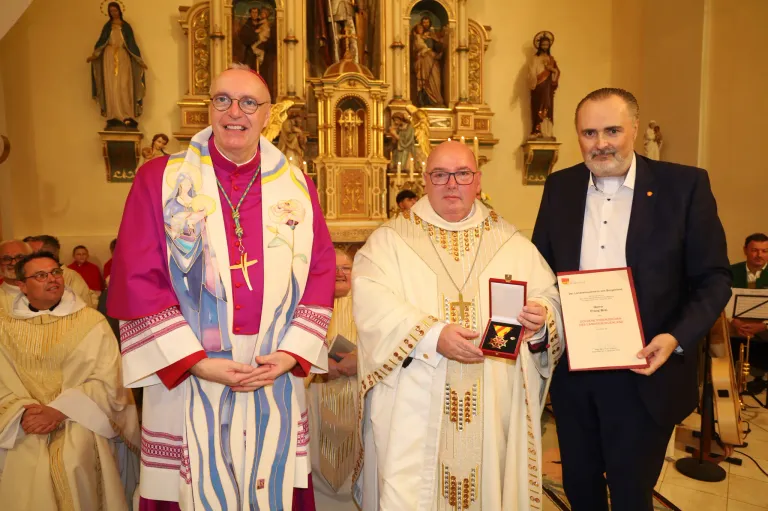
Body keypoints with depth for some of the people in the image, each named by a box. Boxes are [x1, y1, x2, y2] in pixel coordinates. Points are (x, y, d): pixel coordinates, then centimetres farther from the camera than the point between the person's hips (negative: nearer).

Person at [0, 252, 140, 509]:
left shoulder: (91, 321, 0)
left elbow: (107, 382, -7)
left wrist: (59, 411, -18)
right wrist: (23, 413, -15)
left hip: (80, 422, -2)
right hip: (27, 429, 2)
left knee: (73, 463, -28)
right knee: (24, 469, -25)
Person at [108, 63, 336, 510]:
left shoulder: (298, 188, 6)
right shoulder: (159, 180, 1)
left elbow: (321, 275, 4)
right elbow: (136, 281, -5)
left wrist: (292, 355, -6)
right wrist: (196, 362, -11)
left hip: (276, 380, 2)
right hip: (185, 380, -1)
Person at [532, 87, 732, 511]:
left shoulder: (685, 185, -7)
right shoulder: (559, 187, 3)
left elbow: (714, 279, -5)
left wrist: (677, 339, -20)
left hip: (644, 372, -3)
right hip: (571, 369, 3)